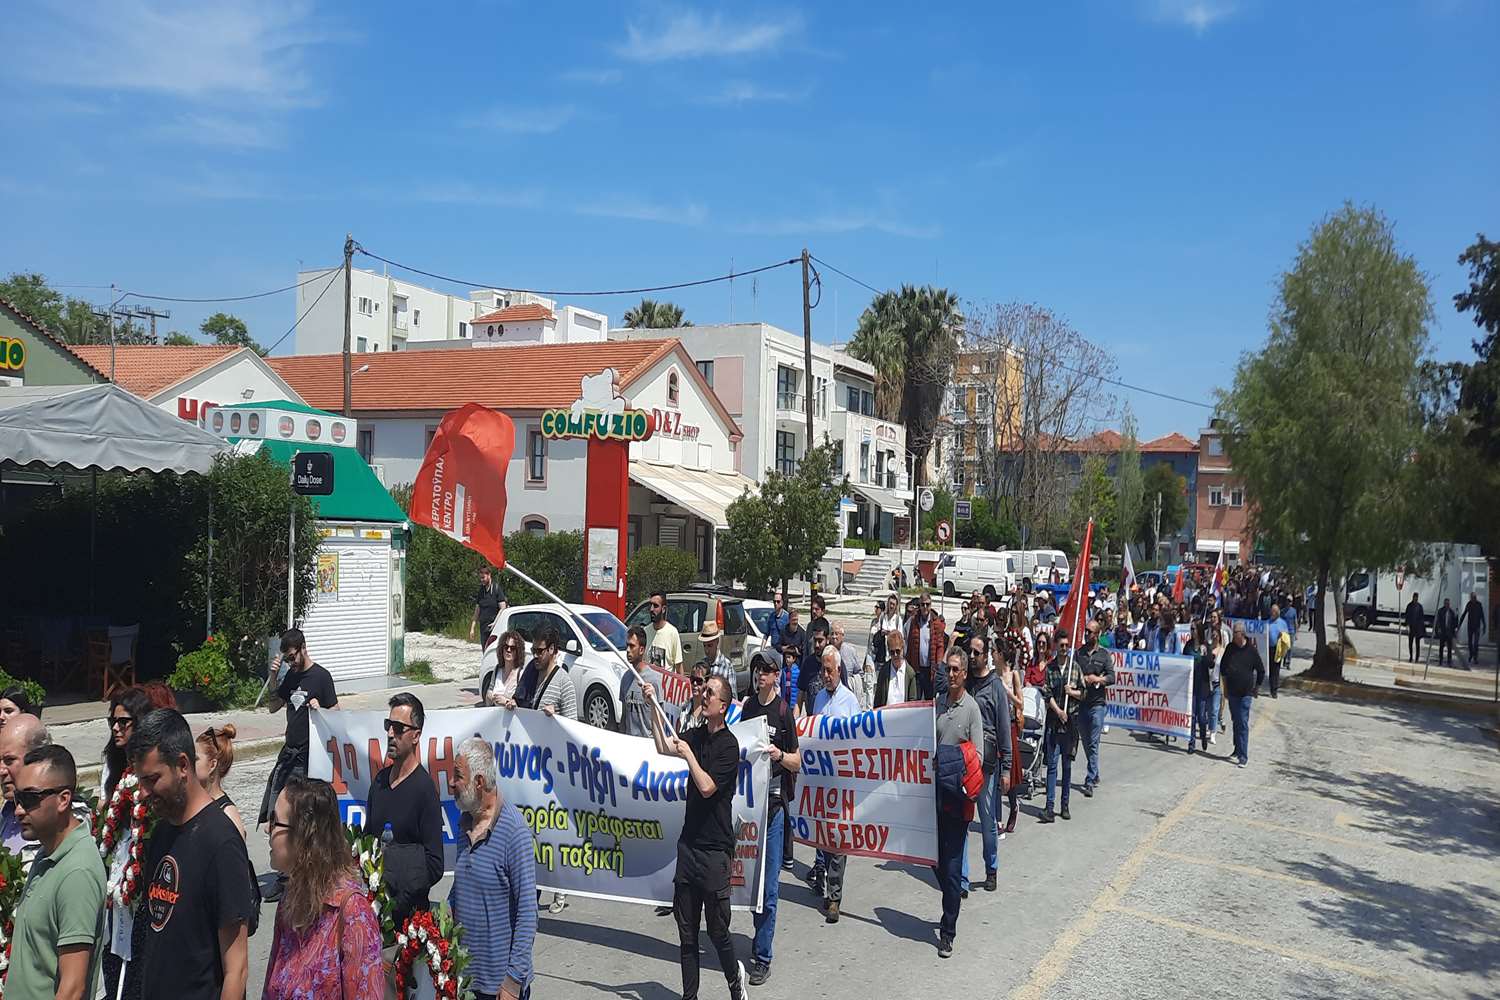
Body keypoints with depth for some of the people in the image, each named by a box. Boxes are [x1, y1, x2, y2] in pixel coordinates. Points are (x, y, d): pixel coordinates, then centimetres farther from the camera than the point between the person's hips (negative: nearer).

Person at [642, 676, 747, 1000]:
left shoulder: (728, 745, -12)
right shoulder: (697, 735, 10)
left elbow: (706, 786, -18)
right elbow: (664, 747, 6)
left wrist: (688, 753, -12)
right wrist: (654, 708, 0)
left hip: (715, 848, -6)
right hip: (689, 842, 7)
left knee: (717, 929, 2)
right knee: (686, 930, 10)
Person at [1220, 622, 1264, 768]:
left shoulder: (1251, 650, -7)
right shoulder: (1230, 648, 3)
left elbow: (1261, 671, 3)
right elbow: (1223, 668, 14)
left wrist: (1256, 688, 6)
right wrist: (1225, 687, 14)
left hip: (1245, 692, -4)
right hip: (1232, 691, 4)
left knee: (1243, 724, -8)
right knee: (1236, 722, 14)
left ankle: (1243, 755, -8)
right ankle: (1238, 749, 26)